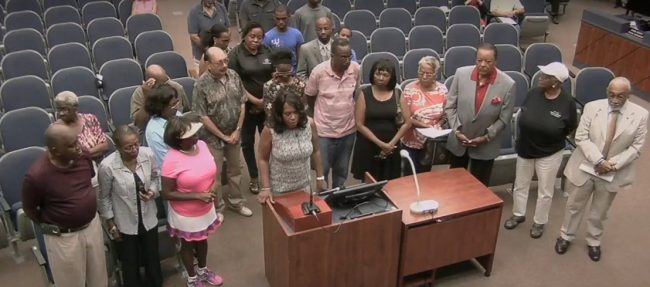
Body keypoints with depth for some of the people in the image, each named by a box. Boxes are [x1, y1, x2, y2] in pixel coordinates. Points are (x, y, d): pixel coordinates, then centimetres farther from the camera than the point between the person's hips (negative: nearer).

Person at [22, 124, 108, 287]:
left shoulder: (83, 156, -14)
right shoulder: (36, 176, -28)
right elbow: (29, 209, -10)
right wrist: (49, 227, 0)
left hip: (93, 224, 5)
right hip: (63, 237, -4)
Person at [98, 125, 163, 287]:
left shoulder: (148, 154, -18)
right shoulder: (107, 166, -25)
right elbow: (104, 197, -11)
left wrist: (152, 191, -17)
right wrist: (111, 224, -5)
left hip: (148, 219, 3)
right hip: (125, 224, -3)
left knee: (152, 259, 23)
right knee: (130, 264, 18)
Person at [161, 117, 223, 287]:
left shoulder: (202, 145, -12)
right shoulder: (172, 160, -29)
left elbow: (211, 171, 5)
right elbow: (167, 194, -23)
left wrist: (214, 185, -15)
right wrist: (197, 195, -27)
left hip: (206, 209, 5)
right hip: (185, 215, -5)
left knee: (202, 240, 27)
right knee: (188, 245, 20)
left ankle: (203, 271, 53)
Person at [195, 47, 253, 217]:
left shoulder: (234, 76, -6)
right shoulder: (201, 85, -21)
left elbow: (242, 103, 1)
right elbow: (202, 116, -18)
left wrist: (238, 130, -5)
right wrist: (223, 136, -13)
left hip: (234, 133, 5)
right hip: (213, 137, -5)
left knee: (235, 169, 19)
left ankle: (235, 201, 39)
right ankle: (217, 207, 29)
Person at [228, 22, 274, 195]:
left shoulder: (267, 51, 3)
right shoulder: (235, 54, -8)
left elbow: (275, 76, 9)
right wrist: (254, 100, -15)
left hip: (267, 104, 2)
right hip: (247, 105, -2)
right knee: (248, 142, 10)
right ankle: (253, 178, 25)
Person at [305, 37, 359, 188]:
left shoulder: (356, 69, -10)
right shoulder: (319, 71, -19)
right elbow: (310, 97, -2)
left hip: (348, 129, 3)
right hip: (324, 130, -3)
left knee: (342, 170, 18)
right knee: (322, 170, 9)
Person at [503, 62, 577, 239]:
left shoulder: (567, 102, -19)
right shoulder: (533, 93, -10)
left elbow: (571, 129, -5)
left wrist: (552, 137, -3)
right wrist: (526, 134, -2)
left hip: (550, 153, -3)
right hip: (525, 149, 3)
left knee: (545, 192, 13)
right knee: (520, 185, 19)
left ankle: (539, 222, 33)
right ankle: (518, 215, 41)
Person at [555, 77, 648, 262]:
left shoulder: (640, 115, -10)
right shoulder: (592, 107, -11)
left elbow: (636, 147, -8)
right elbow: (581, 137, -13)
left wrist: (614, 164, -19)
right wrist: (599, 161, -22)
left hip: (613, 173, 0)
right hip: (585, 167, 0)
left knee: (599, 212, 18)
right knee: (574, 205, 16)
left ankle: (593, 242, 41)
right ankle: (566, 236, 38)